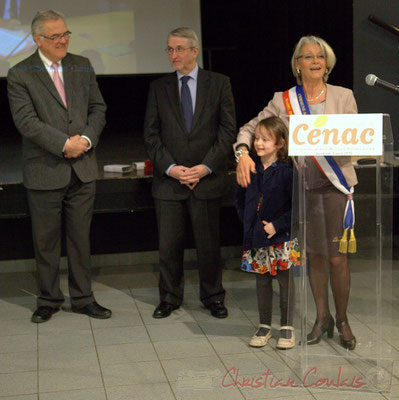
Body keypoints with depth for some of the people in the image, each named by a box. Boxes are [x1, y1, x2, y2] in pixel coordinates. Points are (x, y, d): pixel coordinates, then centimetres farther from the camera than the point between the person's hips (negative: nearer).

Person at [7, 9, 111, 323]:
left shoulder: (83, 67, 9)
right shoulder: (20, 75, -5)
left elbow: (98, 109, 9)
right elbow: (26, 121, -13)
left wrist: (86, 139, -9)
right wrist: (65, 144, -18)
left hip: (82, 169, 3)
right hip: (45, 171, -3)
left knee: (80, 238, 11)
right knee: (46, 240, 8)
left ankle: (82, 298, 22)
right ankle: (49, 300, 22)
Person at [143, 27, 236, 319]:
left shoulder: (219, 83, 3)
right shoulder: (158, 88, 8)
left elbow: (228, 130, -1)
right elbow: (151, 134, 5)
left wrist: (205, 167, -10)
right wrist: (170, 167, -9)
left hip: (208, 178, -1)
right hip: (169, 179, 2)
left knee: (208, 243, 6)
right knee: (169, 244, 5)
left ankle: (213, 297, 22)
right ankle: (169, 298, 21)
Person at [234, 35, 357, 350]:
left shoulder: (343, 97, 3)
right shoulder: (283, 101, 3)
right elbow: (250, 128, 3)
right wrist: (243, 153, -17)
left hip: (336, 184, -1)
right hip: (304, 186, 1)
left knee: (337, 256, -2)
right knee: (314, 254, 10)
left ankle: (342, 319, 18)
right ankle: (322, 318, 27)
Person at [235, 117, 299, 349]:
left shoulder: (285, 171, -12)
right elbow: (240, 198, 16)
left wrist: (277, 225, -15)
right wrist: (246, 221, 6)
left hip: (281, 238, -4)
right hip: (256, 237, 4)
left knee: (285, 279, 5)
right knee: (262, 281, 12)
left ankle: (287, 327, 17)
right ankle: (264, 326, 24)